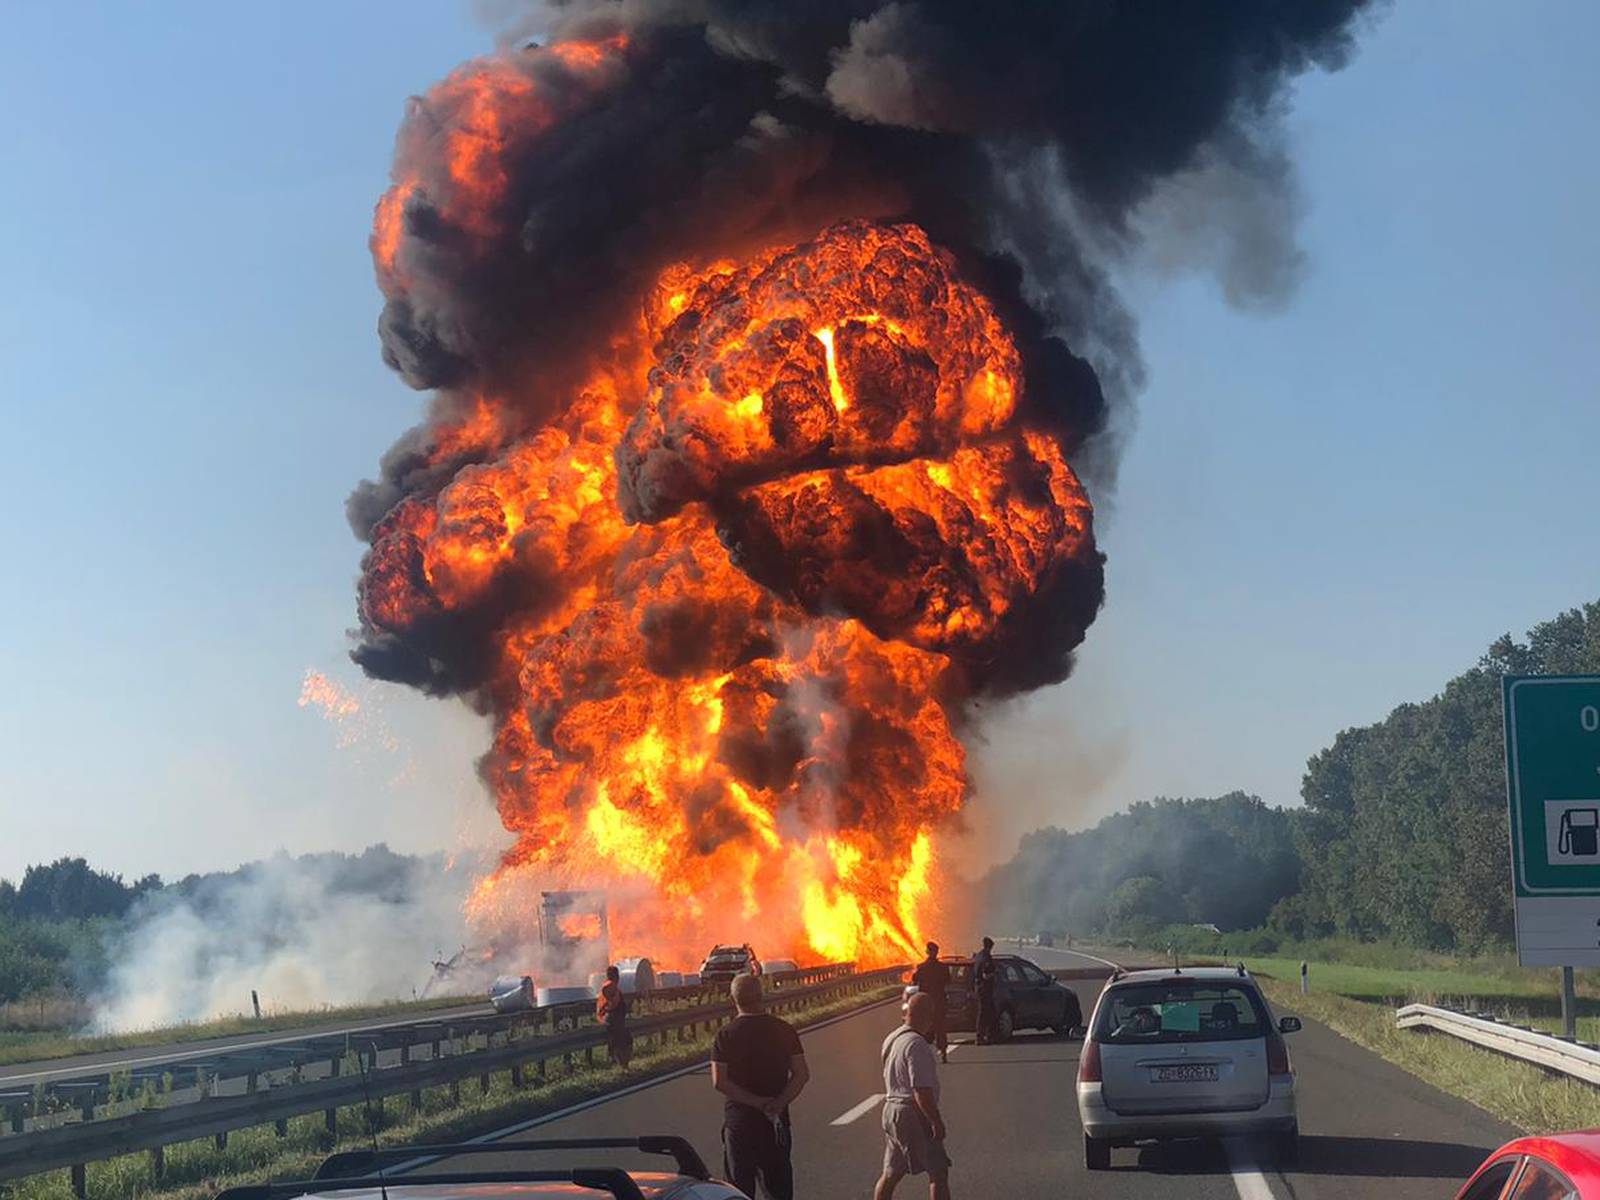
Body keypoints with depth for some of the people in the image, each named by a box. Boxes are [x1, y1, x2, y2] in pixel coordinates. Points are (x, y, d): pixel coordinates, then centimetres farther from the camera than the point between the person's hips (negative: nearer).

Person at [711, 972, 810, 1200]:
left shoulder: (725, 1035, -8)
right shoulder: (784, 1030, -1)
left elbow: (719, 1082, -14)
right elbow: (801, 1074, -6)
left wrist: (758, 1102, -14)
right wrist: (780, 1103, -14)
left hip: (739, 1123, -2)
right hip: (777, 1122, 2)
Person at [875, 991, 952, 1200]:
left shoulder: (891, 1039, 11)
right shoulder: (916, 1044, -19)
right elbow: (922, 1091, -23)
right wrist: (936, 1121, -19)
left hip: (891, 1109, 10)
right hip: (913, 1114, -10)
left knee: (890, 1174, 16)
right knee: (938, 1173, -3)